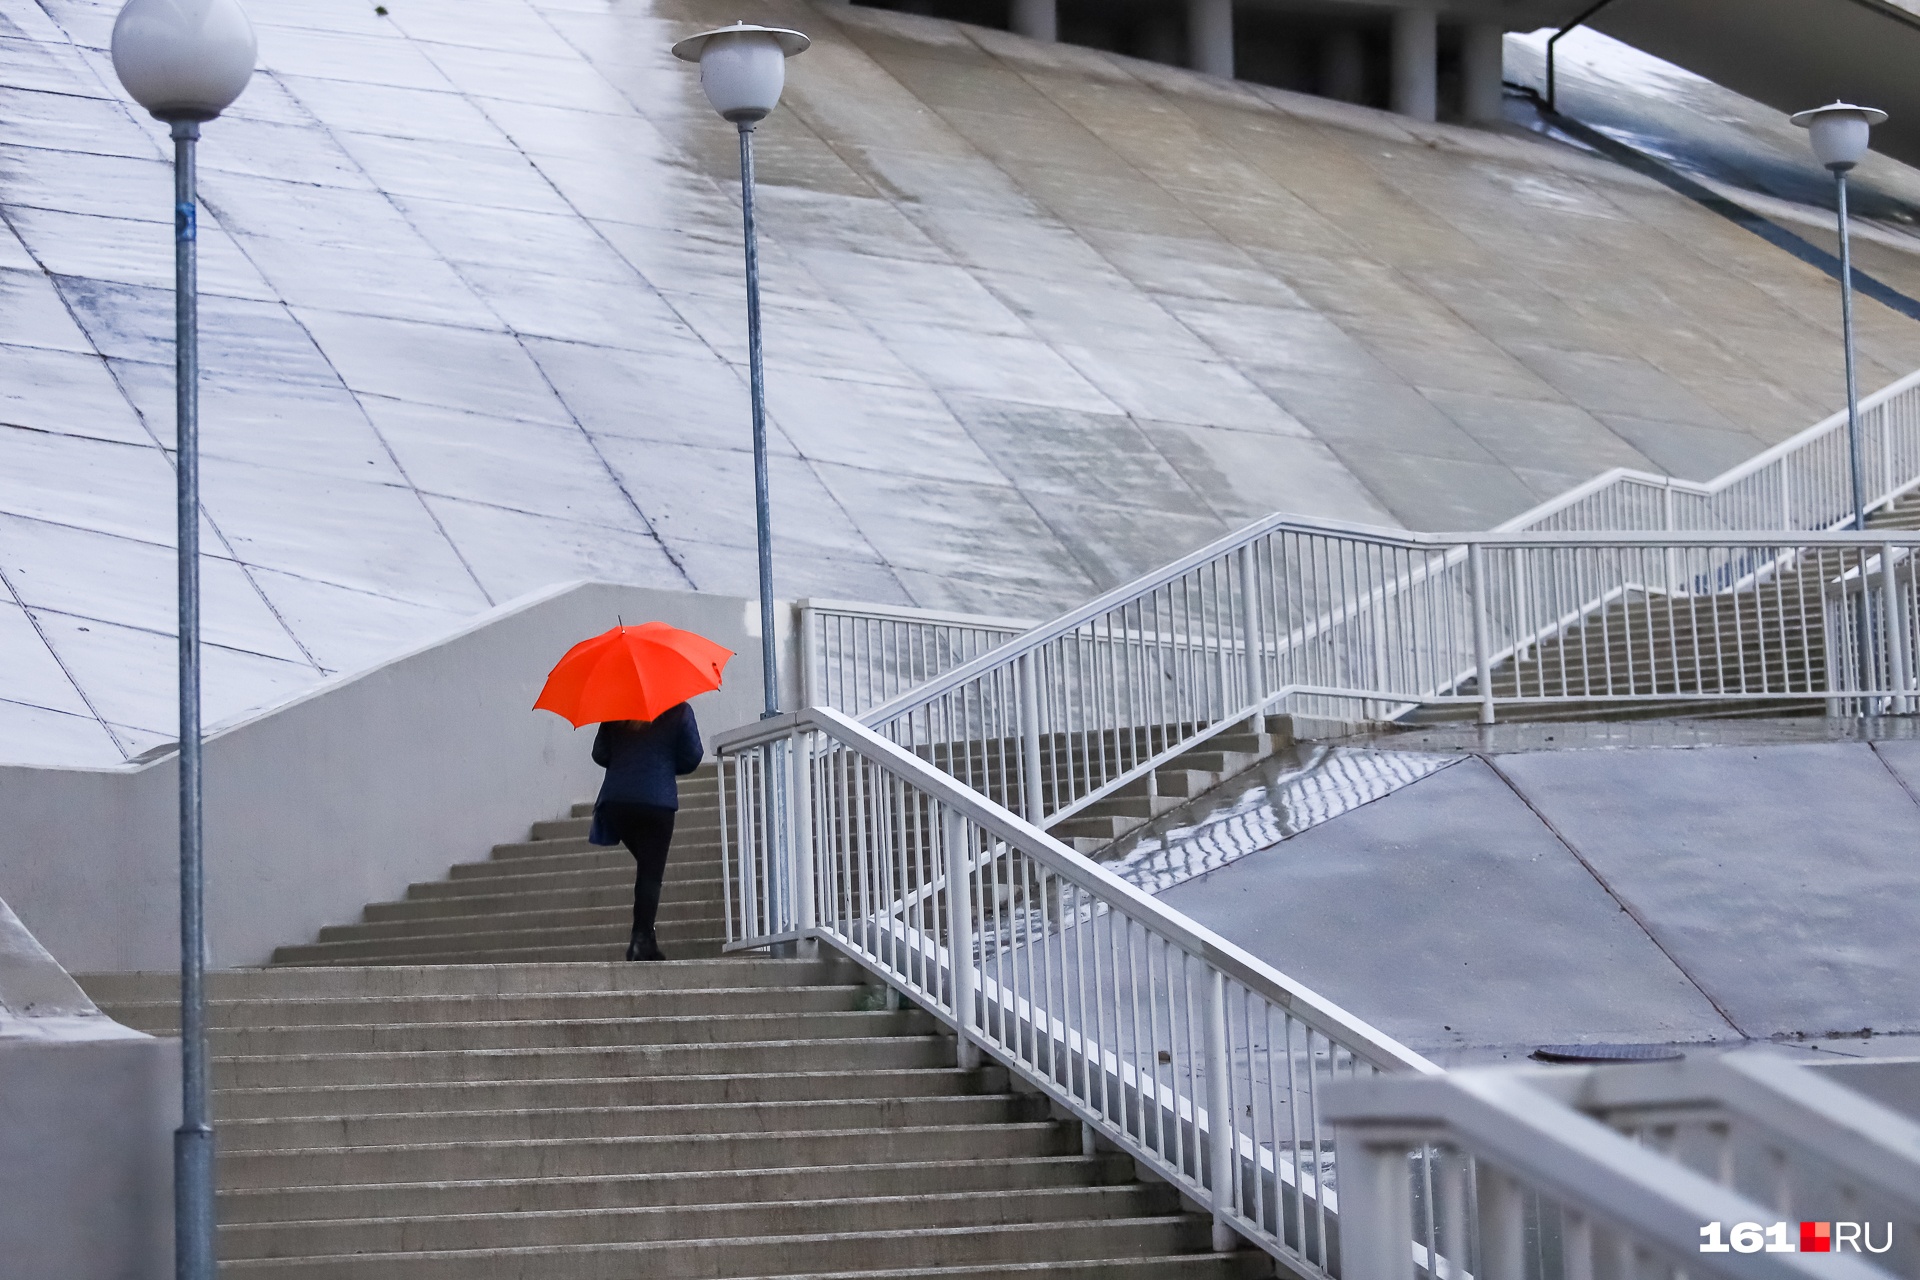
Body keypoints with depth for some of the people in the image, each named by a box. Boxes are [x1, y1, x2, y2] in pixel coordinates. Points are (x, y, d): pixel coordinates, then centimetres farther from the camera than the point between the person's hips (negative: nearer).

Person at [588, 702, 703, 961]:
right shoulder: (678, 711, 1)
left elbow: (600, 754, 7)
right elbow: (692, 757, 0)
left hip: (616, 801, 3)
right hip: (658, 801, -3)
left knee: (647, 867, 19)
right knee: (651, 872, -2)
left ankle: (643, 939, 11)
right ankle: (642, 939, -13)